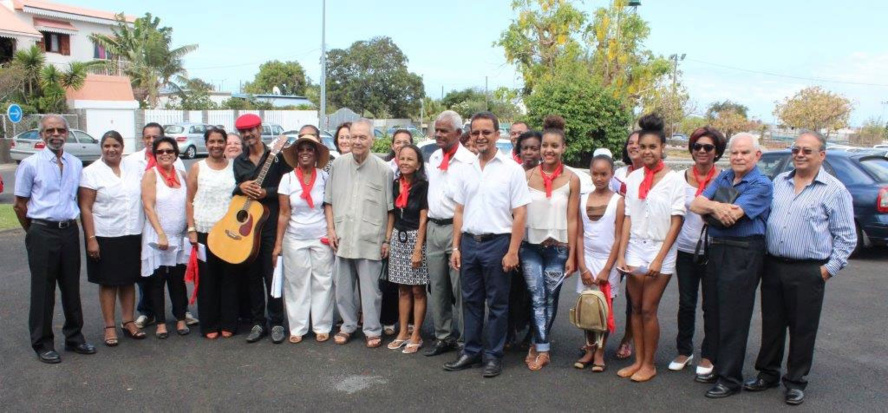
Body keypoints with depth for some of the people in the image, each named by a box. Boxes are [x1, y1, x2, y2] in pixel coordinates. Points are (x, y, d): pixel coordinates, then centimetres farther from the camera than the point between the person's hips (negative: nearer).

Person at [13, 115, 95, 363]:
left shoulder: (76, 164, 7)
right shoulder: (30, 164, -5)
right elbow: (20, 205, 1)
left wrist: (68, 224, 11)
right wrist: (35, 231, 7)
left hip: (70, 231, 4)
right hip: (43, 233, -4)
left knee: (71, 287, 13)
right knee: (43, 290, 5)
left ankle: (74, 337, 26)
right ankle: (43, 345, 18)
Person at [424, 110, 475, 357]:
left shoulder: (468, 161, -11)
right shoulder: (433, 158, 13)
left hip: (456, 228, -7)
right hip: (433, 227, 7)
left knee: (460, 288, -2)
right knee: (436, 287, 12)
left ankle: (465, 339, 10)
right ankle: (443, 337, 24)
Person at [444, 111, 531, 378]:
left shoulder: (511, 169, -5)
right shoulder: (466, 171, 10)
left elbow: (520, 214, -8)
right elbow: (459, 212, 13)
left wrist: (512, 251, -13)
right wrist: (456, 247, 8)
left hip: (497, 243, -5)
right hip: (469, 242, 5)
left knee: (497, 303, 5)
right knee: (471, 300, 13)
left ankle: (494, 356, 17)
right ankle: (471, 351, 25)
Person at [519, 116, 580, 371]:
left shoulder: (571, 180, -2)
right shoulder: (527, 176, 0)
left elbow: (572, 220, -2)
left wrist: (571, 255, -3)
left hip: (558, 249, 0)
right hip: (530, 247, 0)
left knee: (550, 299, 9)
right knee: (537, 298, -3)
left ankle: (537, 345, 25)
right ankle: (543, 349, 3)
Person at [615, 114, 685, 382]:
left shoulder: (674, 179, -6)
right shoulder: (634, 178, 6)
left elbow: (676, 222, -7)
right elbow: (628, 218, 6)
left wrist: (659, 259, -12)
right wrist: (621, 254, 0)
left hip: (660, 250, -4)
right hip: (635, 249, 4)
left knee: (648, 309, 0)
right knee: (636, 308, 8)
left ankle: (649, 364, 15)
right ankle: (638, 361, 20)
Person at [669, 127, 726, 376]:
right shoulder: (682, 177, 2)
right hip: (686, 249, 2)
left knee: (711, 305, 6)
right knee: (686, 303, 11)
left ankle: (708, 356, 20)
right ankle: (684, 351, 26)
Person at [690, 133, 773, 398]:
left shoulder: (761, 185, -9)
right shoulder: (723, 178, 12)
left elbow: (732, 215, -20)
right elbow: (695, 204, 1)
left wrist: (709, 206, -4)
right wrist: (715, 206, -18)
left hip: (743, 254, -7)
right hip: (716, 249, 7)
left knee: (733, 318, -1)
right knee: (714, 313, 14)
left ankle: (730, 378, 9)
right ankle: (717, 366, 28)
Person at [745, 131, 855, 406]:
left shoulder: (834, 190, -2)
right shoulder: (779, 182, 11)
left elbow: (846, 236, -1)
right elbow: (763, 216, 19)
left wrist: (830, 268, -7)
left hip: (807, 272, -4)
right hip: (773, 266, 4)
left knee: (802, 329, 5)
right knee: (771, 324, 13)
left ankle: (796, 382, 20)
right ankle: (767, 374, 27)